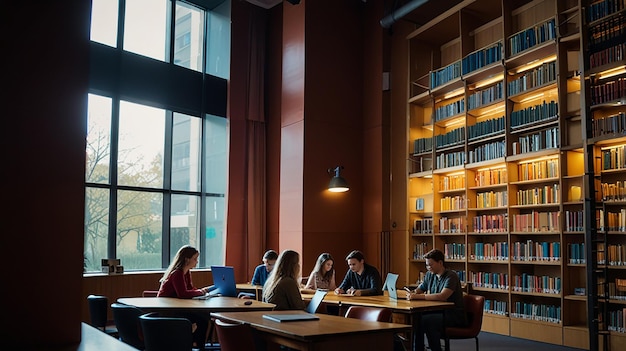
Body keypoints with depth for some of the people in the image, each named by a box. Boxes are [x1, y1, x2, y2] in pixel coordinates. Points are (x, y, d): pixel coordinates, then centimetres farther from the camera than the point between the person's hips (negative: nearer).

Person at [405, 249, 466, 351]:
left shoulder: (451, 276, -15)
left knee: (426, 320, -31)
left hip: (454, 315, -7)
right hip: (438, 312, 7)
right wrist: (412, 293, -7)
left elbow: (442, 296, -29)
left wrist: (418, 296, -30)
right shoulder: (429, 275, 9)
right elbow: (419, 289, 18)